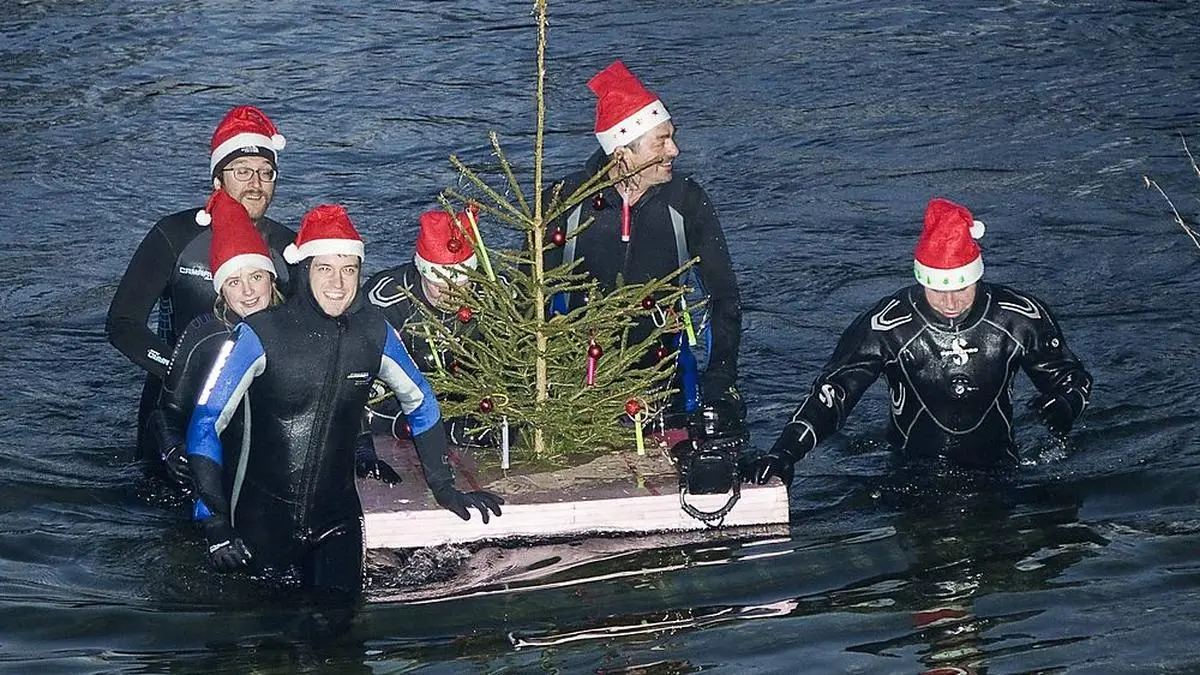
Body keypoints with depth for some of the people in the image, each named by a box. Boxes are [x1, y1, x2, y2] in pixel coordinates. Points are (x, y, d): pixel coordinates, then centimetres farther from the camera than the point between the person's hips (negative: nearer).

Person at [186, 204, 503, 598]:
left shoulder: (373, 333, -4)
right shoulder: (259, 335, -15)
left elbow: (420, 403, 14)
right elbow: (206, 424, -15)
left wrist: (443, 487, 15)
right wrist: (215, 524, -21)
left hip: (338, 520, 3)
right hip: (264, 518, -3)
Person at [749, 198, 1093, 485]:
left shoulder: (1019, 318, -8)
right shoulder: (888, 326, -13)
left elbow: (1070, 376, 7)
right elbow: (831, 392, -13)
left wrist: (1063, 407, -18)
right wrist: (785, 452, -29)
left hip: (997, 469, 1)